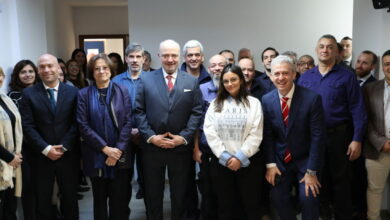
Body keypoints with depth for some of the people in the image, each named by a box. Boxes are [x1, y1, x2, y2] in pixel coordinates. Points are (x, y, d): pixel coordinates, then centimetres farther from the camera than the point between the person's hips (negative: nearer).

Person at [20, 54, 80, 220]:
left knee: (70, 198, 13)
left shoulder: (72, 92, 1)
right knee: (42, 200, 11)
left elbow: (76, 123, -3)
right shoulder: (29, 93, 0)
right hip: (41, 157, 0)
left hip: (68, 155, 0)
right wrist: (46, 149, -13)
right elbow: (28, 126, -6)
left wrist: (63, 147, -12)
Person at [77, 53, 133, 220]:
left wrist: (118, 149, -11)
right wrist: (105, 148, -13)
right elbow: (83, 126, -6)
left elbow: (128, 122, -2)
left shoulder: (122, 91, 3)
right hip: (96, 155, 0)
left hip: (120, 155, 0)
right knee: (99, 199, 14)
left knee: (120, 199, 4)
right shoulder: (84, 94, 0)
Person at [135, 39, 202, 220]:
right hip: (152, 147, 0)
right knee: (153, 194, 15)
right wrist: (151, 136, -11)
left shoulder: (192, 81, 2)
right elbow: (139, 111, -2)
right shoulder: (146, 80, 2)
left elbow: (196, 112, -2)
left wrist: (184, 137, -12)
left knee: (180, 194, 14)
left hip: (181, 148, 0)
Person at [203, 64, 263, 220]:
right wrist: (225, 156, -9)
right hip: (221, 162, 2)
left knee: (251, 204, 5)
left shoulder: (253, 103, 3)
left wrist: (240, 157, -12)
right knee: (225, 205, 10)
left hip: (247, 162, -1)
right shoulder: (215, 104, 9)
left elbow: (256, 135, -5)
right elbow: (210, 133, -1)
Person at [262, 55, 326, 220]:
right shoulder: (267, 100, -6)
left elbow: (317, 136, -16)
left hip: (306, 159, -3)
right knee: (278, 197, 5)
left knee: (308, 197, -12)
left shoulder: (312, 98, -18)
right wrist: (270, 164, -6)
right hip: (280, 160, 3)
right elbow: (267, 135, 0)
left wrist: (311, 171, -15)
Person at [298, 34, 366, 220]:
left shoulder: (347, 76, -4)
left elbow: (357, 109, -7)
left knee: (340, 180, 8)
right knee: (318, 179, 16)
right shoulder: (305, 77, 5)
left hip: (339, 135, -3)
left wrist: (357, 139, -13)